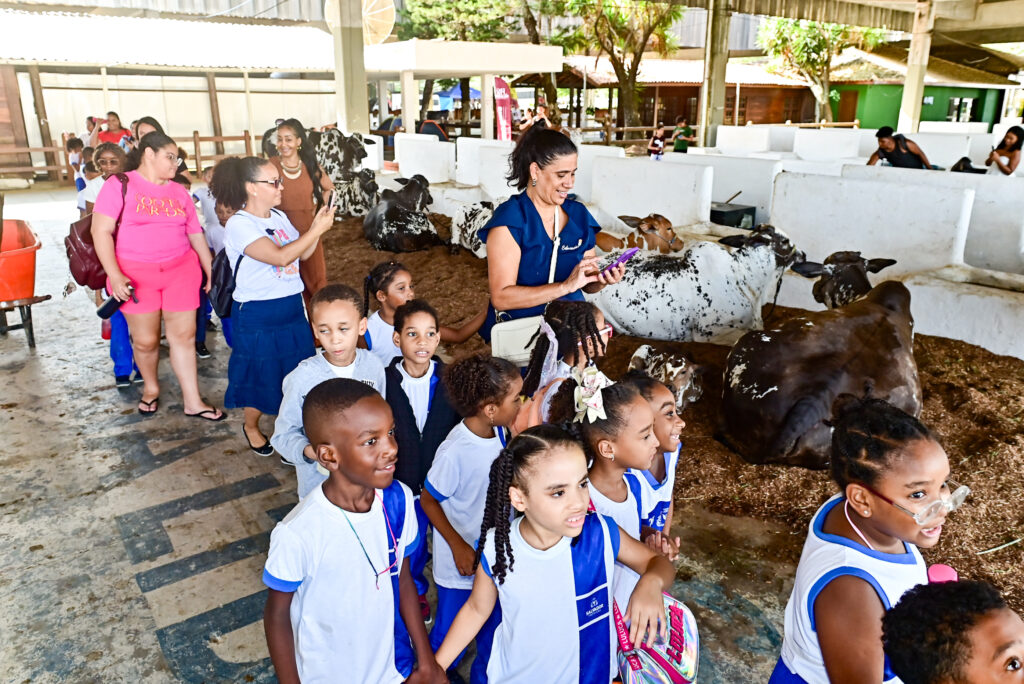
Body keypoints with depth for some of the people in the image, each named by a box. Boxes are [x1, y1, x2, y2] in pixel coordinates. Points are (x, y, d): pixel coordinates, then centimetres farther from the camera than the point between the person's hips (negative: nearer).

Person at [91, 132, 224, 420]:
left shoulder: (179, 192, 13)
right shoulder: (120, 185, -2)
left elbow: (196, 234, 15)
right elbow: (101, 231, -8)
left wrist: (212, 273, 9)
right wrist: (115, 275, -17)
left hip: (181, 269, 3)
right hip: (135, 272, -3)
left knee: (183, 335, 1)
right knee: (145, 340, 3)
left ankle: (193, 402, 9)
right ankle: (150, 387, 31)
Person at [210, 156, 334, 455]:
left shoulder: (279, 217, 6)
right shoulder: (239, 224, -17)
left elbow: (303, 254, 8)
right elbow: (280, 256, -28)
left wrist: (316, 227, -6)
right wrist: (317, 230, -24)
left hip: (291, 307, 7)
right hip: (257, 315, -7)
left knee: (297, 371, 12)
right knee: (260, 376, 8)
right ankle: (251, 428, 33)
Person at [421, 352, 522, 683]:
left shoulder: (501, 432, -11)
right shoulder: (455, 451, -30)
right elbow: (428, 500, -15)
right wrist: (458, 546, -16)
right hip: (463, 563, -6)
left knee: (493, 629, 25)